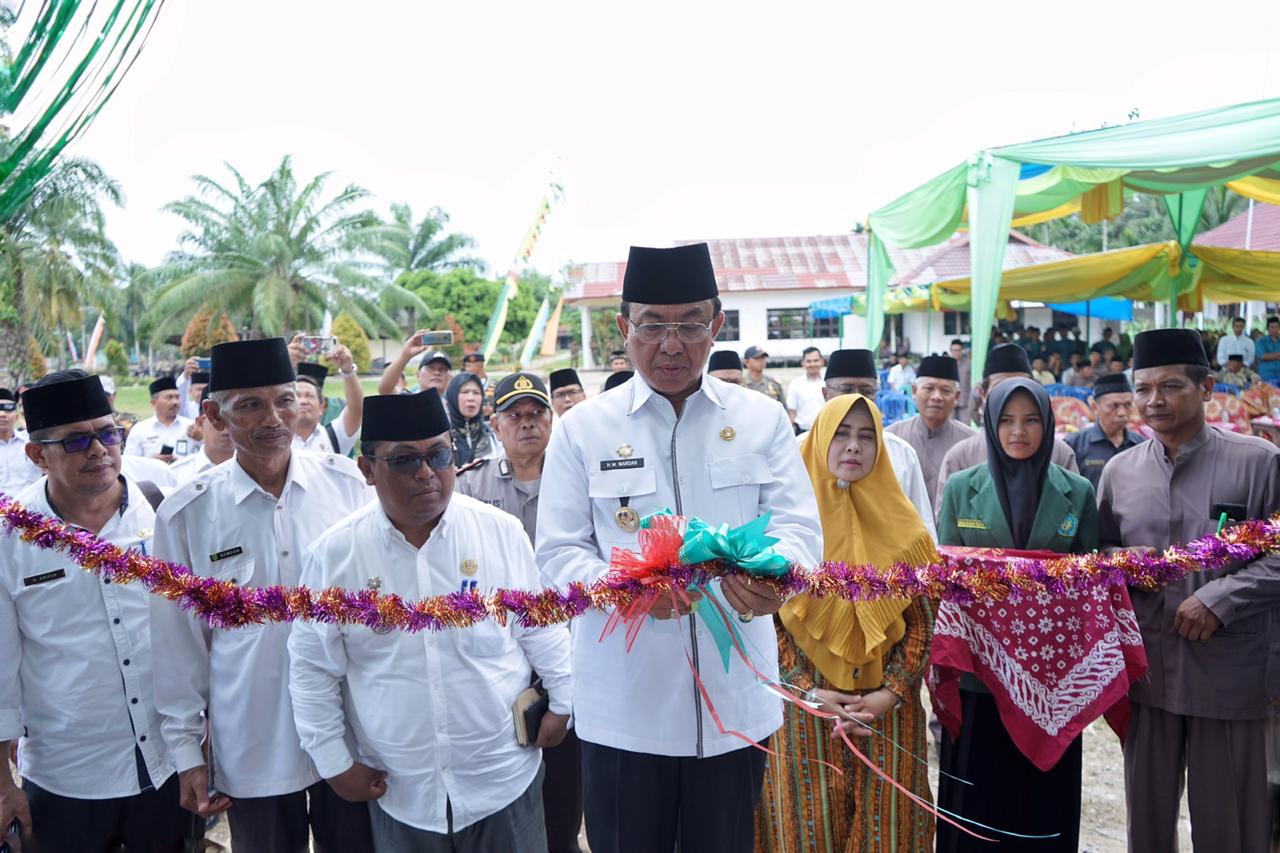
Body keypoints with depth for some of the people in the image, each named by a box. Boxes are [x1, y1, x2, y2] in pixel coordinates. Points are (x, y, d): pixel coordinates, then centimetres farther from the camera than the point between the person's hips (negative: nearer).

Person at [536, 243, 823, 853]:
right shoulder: (581, 429, 1)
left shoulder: (762, 419, 4)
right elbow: (558, 552, -2)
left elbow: (801, 527, -1)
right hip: (622, 705, -1)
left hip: (736, 700, 1)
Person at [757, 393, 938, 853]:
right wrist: (809, 691, -12)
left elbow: (922, 620, 1)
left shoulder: (900, 525, 1)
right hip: (806, 708, -1)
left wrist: (892, 693, -10)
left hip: (886, 710, 1)